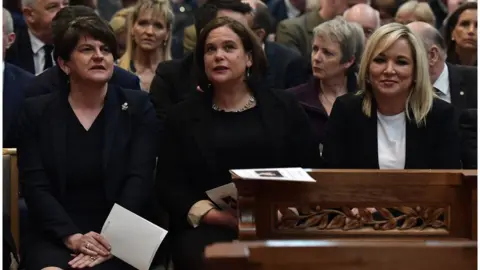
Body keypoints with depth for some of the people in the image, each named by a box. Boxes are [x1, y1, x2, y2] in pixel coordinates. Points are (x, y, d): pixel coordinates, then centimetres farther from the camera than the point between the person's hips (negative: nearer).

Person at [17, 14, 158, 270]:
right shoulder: (37, 111, 6)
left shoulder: (138, 107, 5)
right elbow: (35, 186, -1)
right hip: (56, 237, 1)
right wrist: (72, 236, -16)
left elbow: (139, 180, -5)